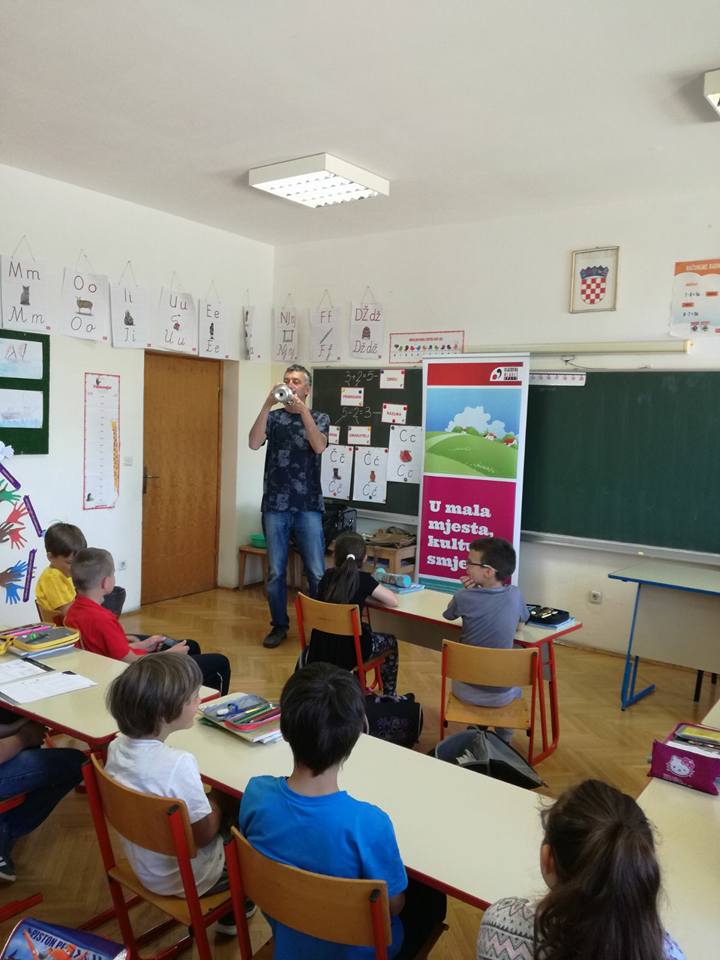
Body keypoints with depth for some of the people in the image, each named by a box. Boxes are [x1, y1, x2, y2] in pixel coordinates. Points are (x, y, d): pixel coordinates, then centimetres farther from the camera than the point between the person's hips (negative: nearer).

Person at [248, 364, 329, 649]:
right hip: (275, 506, 1)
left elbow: (319, 446, -13)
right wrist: (267, 405, -18)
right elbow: (254, 443, -10)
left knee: (316, 572, -1)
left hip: (308, 507, -1)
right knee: (276, 571, 7)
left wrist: (302, 409, -19)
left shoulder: (319, 417, 7)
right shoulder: (272, 417, 8)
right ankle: (279, 625, 21)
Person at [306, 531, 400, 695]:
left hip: (320, 648, 5)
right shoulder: (363, 579, -12)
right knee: (390, 641, 24)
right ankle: (389, 695, 34)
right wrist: (370, 593, 9)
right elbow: (393, 601, -6)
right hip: (347, 650, -5)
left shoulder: (328, 576, 2)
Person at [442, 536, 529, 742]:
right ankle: (503, 739, 40)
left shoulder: (464, 598, -18)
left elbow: (449, 614, 6)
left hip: (466, 691, -1)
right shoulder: (515, 594, -11)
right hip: (501, 695, 1)